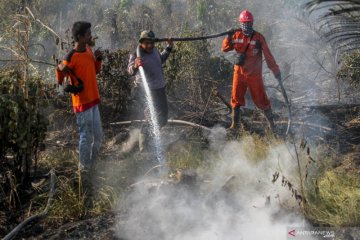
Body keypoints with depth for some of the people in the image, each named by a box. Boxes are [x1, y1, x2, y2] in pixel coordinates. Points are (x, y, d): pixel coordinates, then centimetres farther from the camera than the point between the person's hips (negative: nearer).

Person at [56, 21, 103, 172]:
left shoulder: (88, 50, 5)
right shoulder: (71, 58, -18)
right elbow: (60, 80, -11)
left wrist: (98, 59, -1)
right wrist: (60, 69, -31)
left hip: (93, 100, 8)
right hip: (82, 103, -8)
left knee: (98, 137, 15)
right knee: (86, 137, 0)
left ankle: (91, 166, 30)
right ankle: (85, 169, 14)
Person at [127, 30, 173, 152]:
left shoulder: (154, 50, 1)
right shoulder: (136, 55, -21)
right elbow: (130, 71, -39)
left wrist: (169, 48, 15)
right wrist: (135, 65, -60)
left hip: (160, 89, 8)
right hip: (147, 92, -8)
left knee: (162, 118, 22)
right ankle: (144, 148, 7)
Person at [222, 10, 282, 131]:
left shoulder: (259, 38, -8)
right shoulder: (236, 36, 0)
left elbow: (268, 56, -6)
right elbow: (225, 48, 2)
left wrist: (276, 71, -7)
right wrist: (229, 38, -17)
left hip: (254, 74, -2)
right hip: (239, 73, 2)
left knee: (260, 99, 4)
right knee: (236, 98, 1)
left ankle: (271, 121, 22)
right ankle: (234, 124, 11)